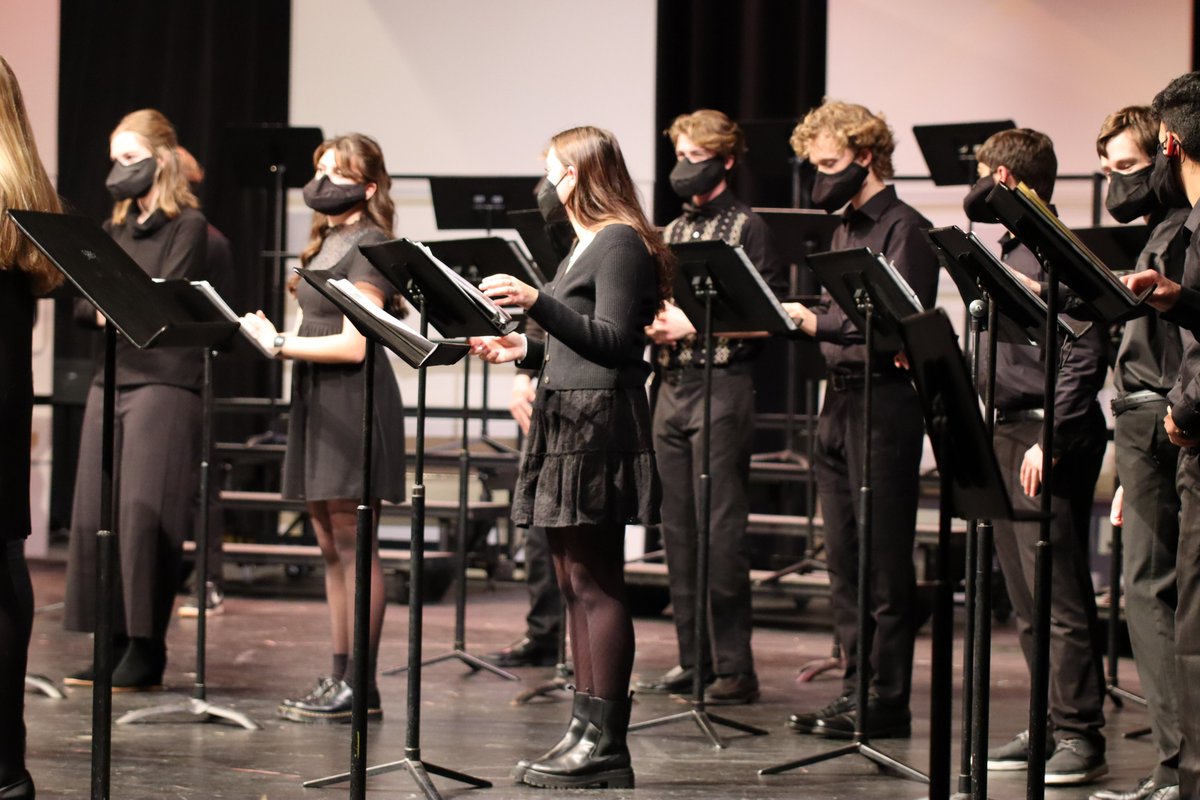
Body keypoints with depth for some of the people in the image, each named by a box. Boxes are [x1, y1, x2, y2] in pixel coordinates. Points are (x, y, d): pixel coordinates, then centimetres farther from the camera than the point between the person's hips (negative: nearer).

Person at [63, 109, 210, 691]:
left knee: (145, 516, -10)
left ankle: (146, 654, -6)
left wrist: (117, 306, -9)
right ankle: (115, 644, 8)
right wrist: (103, 308, -9)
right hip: (110, 379, 7)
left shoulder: (188, 225, -1)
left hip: (163, 379, -7)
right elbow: (81, 303, 10)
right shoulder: (114, 229, 18)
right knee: (96, 515, 3)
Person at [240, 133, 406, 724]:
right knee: (330, 546, 10)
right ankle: (339, 676, 14)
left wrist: (282, 344, -16)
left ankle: (361, 687, -4)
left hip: (354, 401, -9)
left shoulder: (369, 247, -10)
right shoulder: (326, 244, 17)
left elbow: (354, 343, -17)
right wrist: (274, 335, 2)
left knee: (353, 544, -7)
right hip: (318, 398, 9)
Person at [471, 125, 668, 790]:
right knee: (575, 584, 10)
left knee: (595, 584, -9)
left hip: (599, 428, -10)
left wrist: (537, 302, -25)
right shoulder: (587, 245, 20)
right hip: (567, 424, 10)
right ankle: (586, 731, 13)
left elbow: (614, 341, -19)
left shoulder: (620, 243, -10)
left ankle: (605, 742, -8)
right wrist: (527, 351, 17)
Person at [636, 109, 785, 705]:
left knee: (721, 529, -8)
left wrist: (696, 325, -17)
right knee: (678, 528, 8)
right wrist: (652, 320, 1)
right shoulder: (674, 231, 18)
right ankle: (693, 659, 14)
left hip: (723, 383, -7)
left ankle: (734, 667, -5)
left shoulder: (746, 227, -4)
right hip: (672, 386, 7)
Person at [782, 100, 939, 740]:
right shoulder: (845, 228, 18)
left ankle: (885, 701, -1)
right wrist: (794, 316, 0)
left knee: (883, 559, -5)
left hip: (885, 398, -9)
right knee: (844, 558, 11)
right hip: (839, 398, 9)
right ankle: (857, 687, 17)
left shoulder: (904, 229, -10)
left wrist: (819, 322, -25)